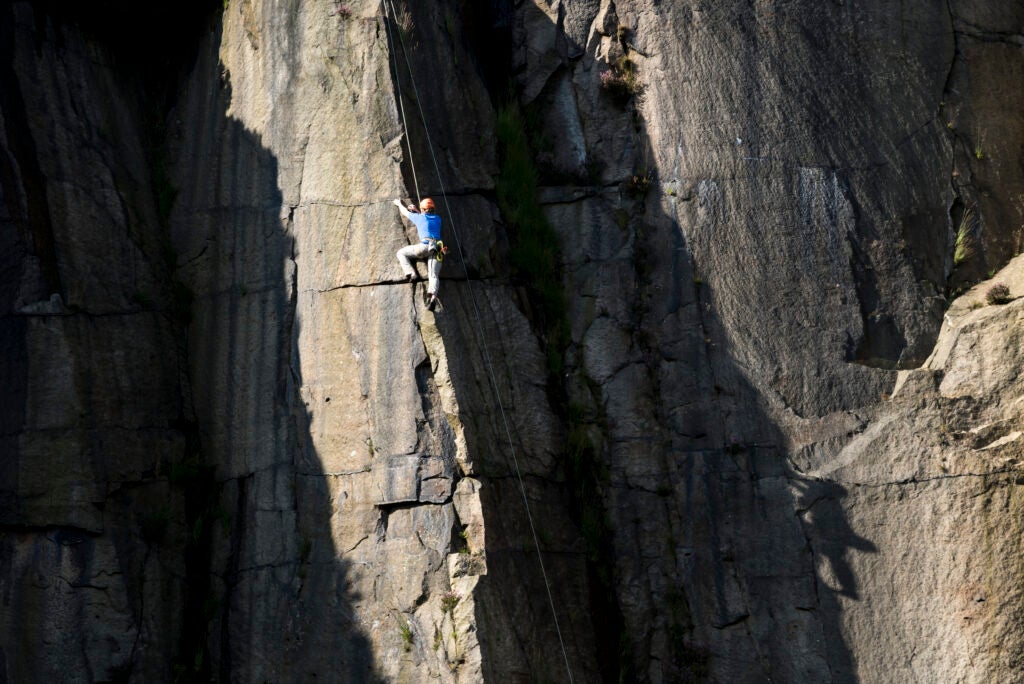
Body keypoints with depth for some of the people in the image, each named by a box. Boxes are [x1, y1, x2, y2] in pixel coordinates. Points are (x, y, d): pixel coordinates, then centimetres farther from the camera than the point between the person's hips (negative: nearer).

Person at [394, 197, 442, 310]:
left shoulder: (419, 217, 14)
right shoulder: (437, 219, 26)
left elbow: (405, 212, 33)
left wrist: (399, 204, 52)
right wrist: (416, 211, 57)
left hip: (425, 245, -4)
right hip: (437, 248, 4)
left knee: (401, 253, 15)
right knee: (434, 276, -10)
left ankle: (409, 272, -7)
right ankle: (433, 296, -38)